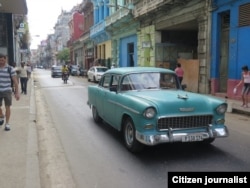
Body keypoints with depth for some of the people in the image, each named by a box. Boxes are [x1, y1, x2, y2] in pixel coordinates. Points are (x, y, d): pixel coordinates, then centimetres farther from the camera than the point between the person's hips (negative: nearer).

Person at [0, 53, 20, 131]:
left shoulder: (10, 69, -8)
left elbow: (15, 81, -6)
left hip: (7, 90, -2)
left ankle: (7, 123, 13)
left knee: (7, 107, 1)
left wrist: (17, 92, -10)